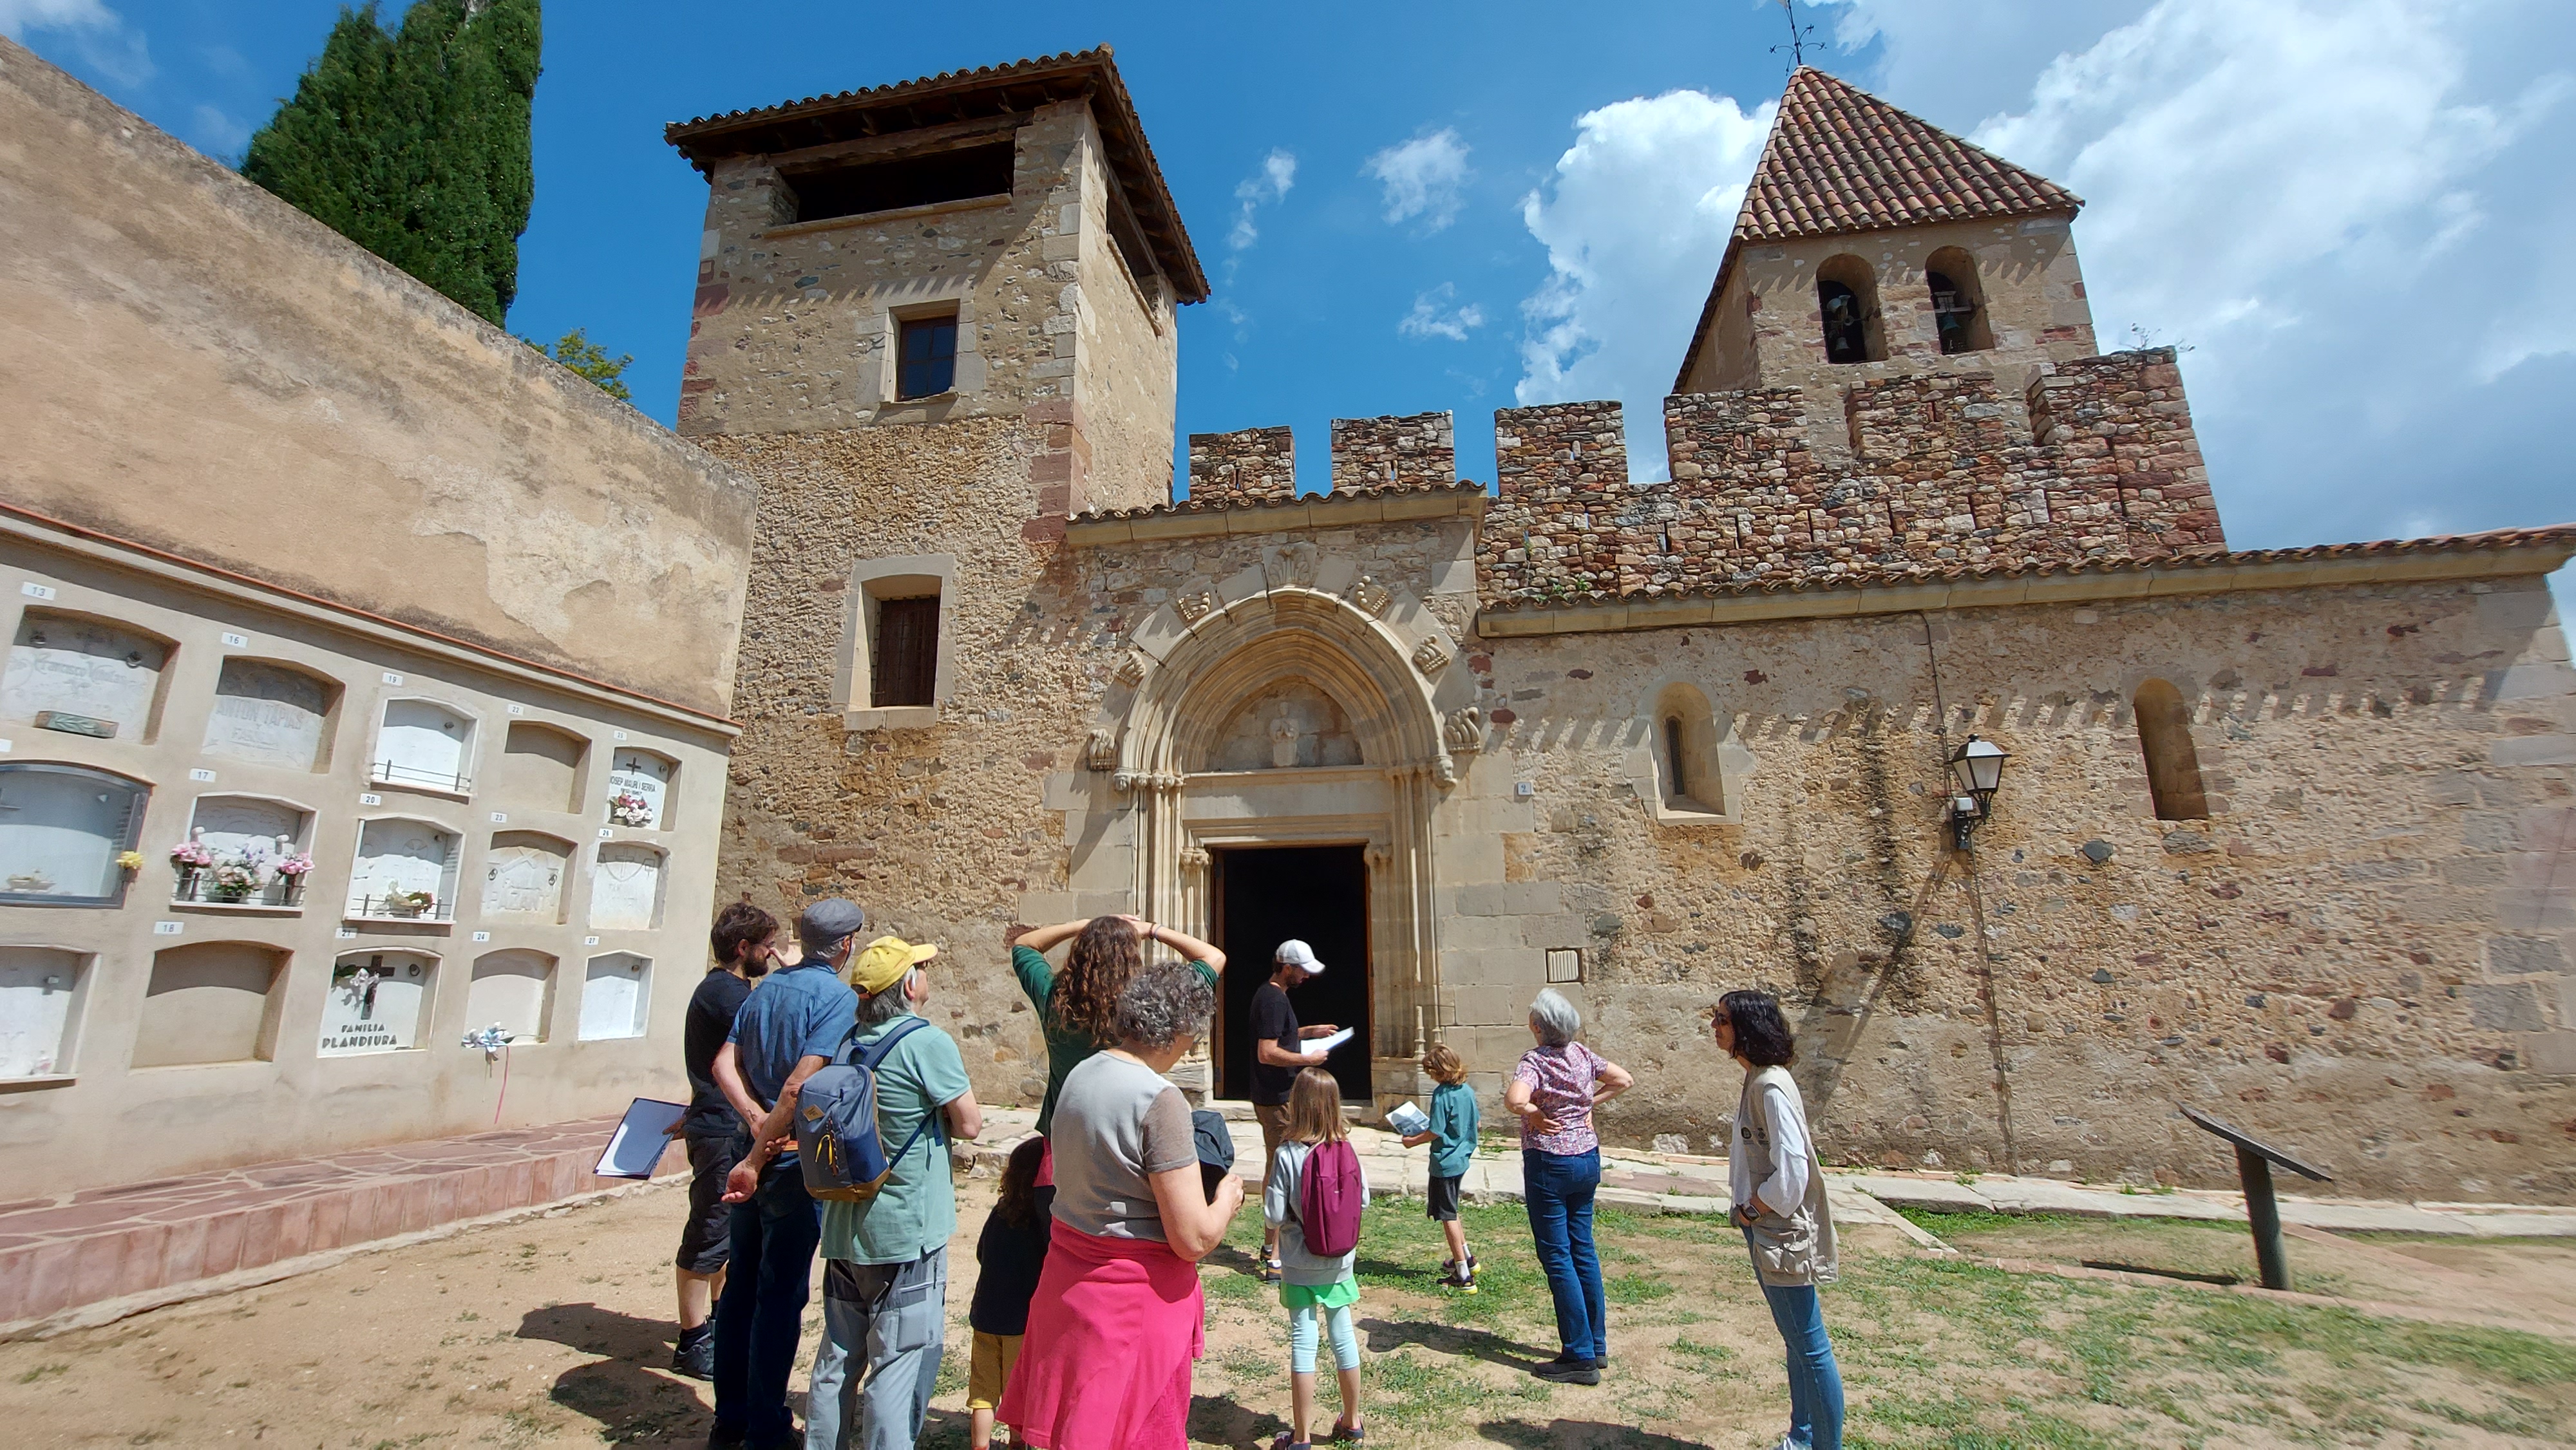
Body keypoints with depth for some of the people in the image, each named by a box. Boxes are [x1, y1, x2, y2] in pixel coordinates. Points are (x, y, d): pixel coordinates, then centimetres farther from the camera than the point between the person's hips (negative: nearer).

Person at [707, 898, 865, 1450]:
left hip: (756, 1152, 7)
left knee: (742, 1284, 17)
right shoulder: (838, 996, -17)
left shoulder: (766, 988, 6)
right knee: (781, 1294, 5)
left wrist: (757, 1121, -8)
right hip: (798, 1158, -7)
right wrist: (756, 1162, -17)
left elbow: (724, 1062, 1)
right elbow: (800, 1084, -24)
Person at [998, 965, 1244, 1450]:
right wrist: (1227, 1198, -3)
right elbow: (1193, 1240, -22)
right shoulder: (1159, 1099, -24)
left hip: (1068, 1277, 7)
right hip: (1134, 1296, -7)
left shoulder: (1080, 1074, 0)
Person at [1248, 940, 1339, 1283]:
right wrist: (1307, 1059, -18)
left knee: (1274, 1171, 20)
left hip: (1273, 1097, 11)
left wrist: (1307, 1032, 16)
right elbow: (1267, 1053, -27)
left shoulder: (1269, 994, 12)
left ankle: (1270, 1246, 33)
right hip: (1278, 1100, -11)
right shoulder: (1274, 1000, -21)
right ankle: (1275, 1260, 3)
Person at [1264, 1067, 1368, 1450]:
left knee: (1303, 1342, 7)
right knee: (1343, 1335, 17)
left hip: (1302, 1266, -4)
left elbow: (1274, 1218, -18)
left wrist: (1266, 1190, 0)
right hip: (1341, 1262, 4)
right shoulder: (1347, 1149, -9)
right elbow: (1364, 1199, 2)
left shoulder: (1287, 1154, -21)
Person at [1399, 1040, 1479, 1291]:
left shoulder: (1442, 1094, -22)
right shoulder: (1468, 1091, 1)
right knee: (1451, 1210, 26)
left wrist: (1413, 1141, -8)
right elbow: (1475, 1124, 12)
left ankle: (1464, 1276, 7)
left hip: (1444, 1162, -8)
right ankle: (1466, 1258, 36)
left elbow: (1435, 1132, -22)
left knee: (1447, 1215, 2)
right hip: (1461, 1157, 8)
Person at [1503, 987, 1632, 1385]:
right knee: (1584, 1251, 17)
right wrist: (1589, 1104, 10)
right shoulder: (1583, 1055, 1)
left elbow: (1514, 1100, -36)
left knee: (1557, 1258, 4)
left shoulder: (1536, 1060, -19)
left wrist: (1535, 1113, -16)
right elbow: (1624, 1079, 11)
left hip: (1549, 1163, -7)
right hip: (1588, 1158, 7)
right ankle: (1597, 1345, 26)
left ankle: (1580, 1356, 9)